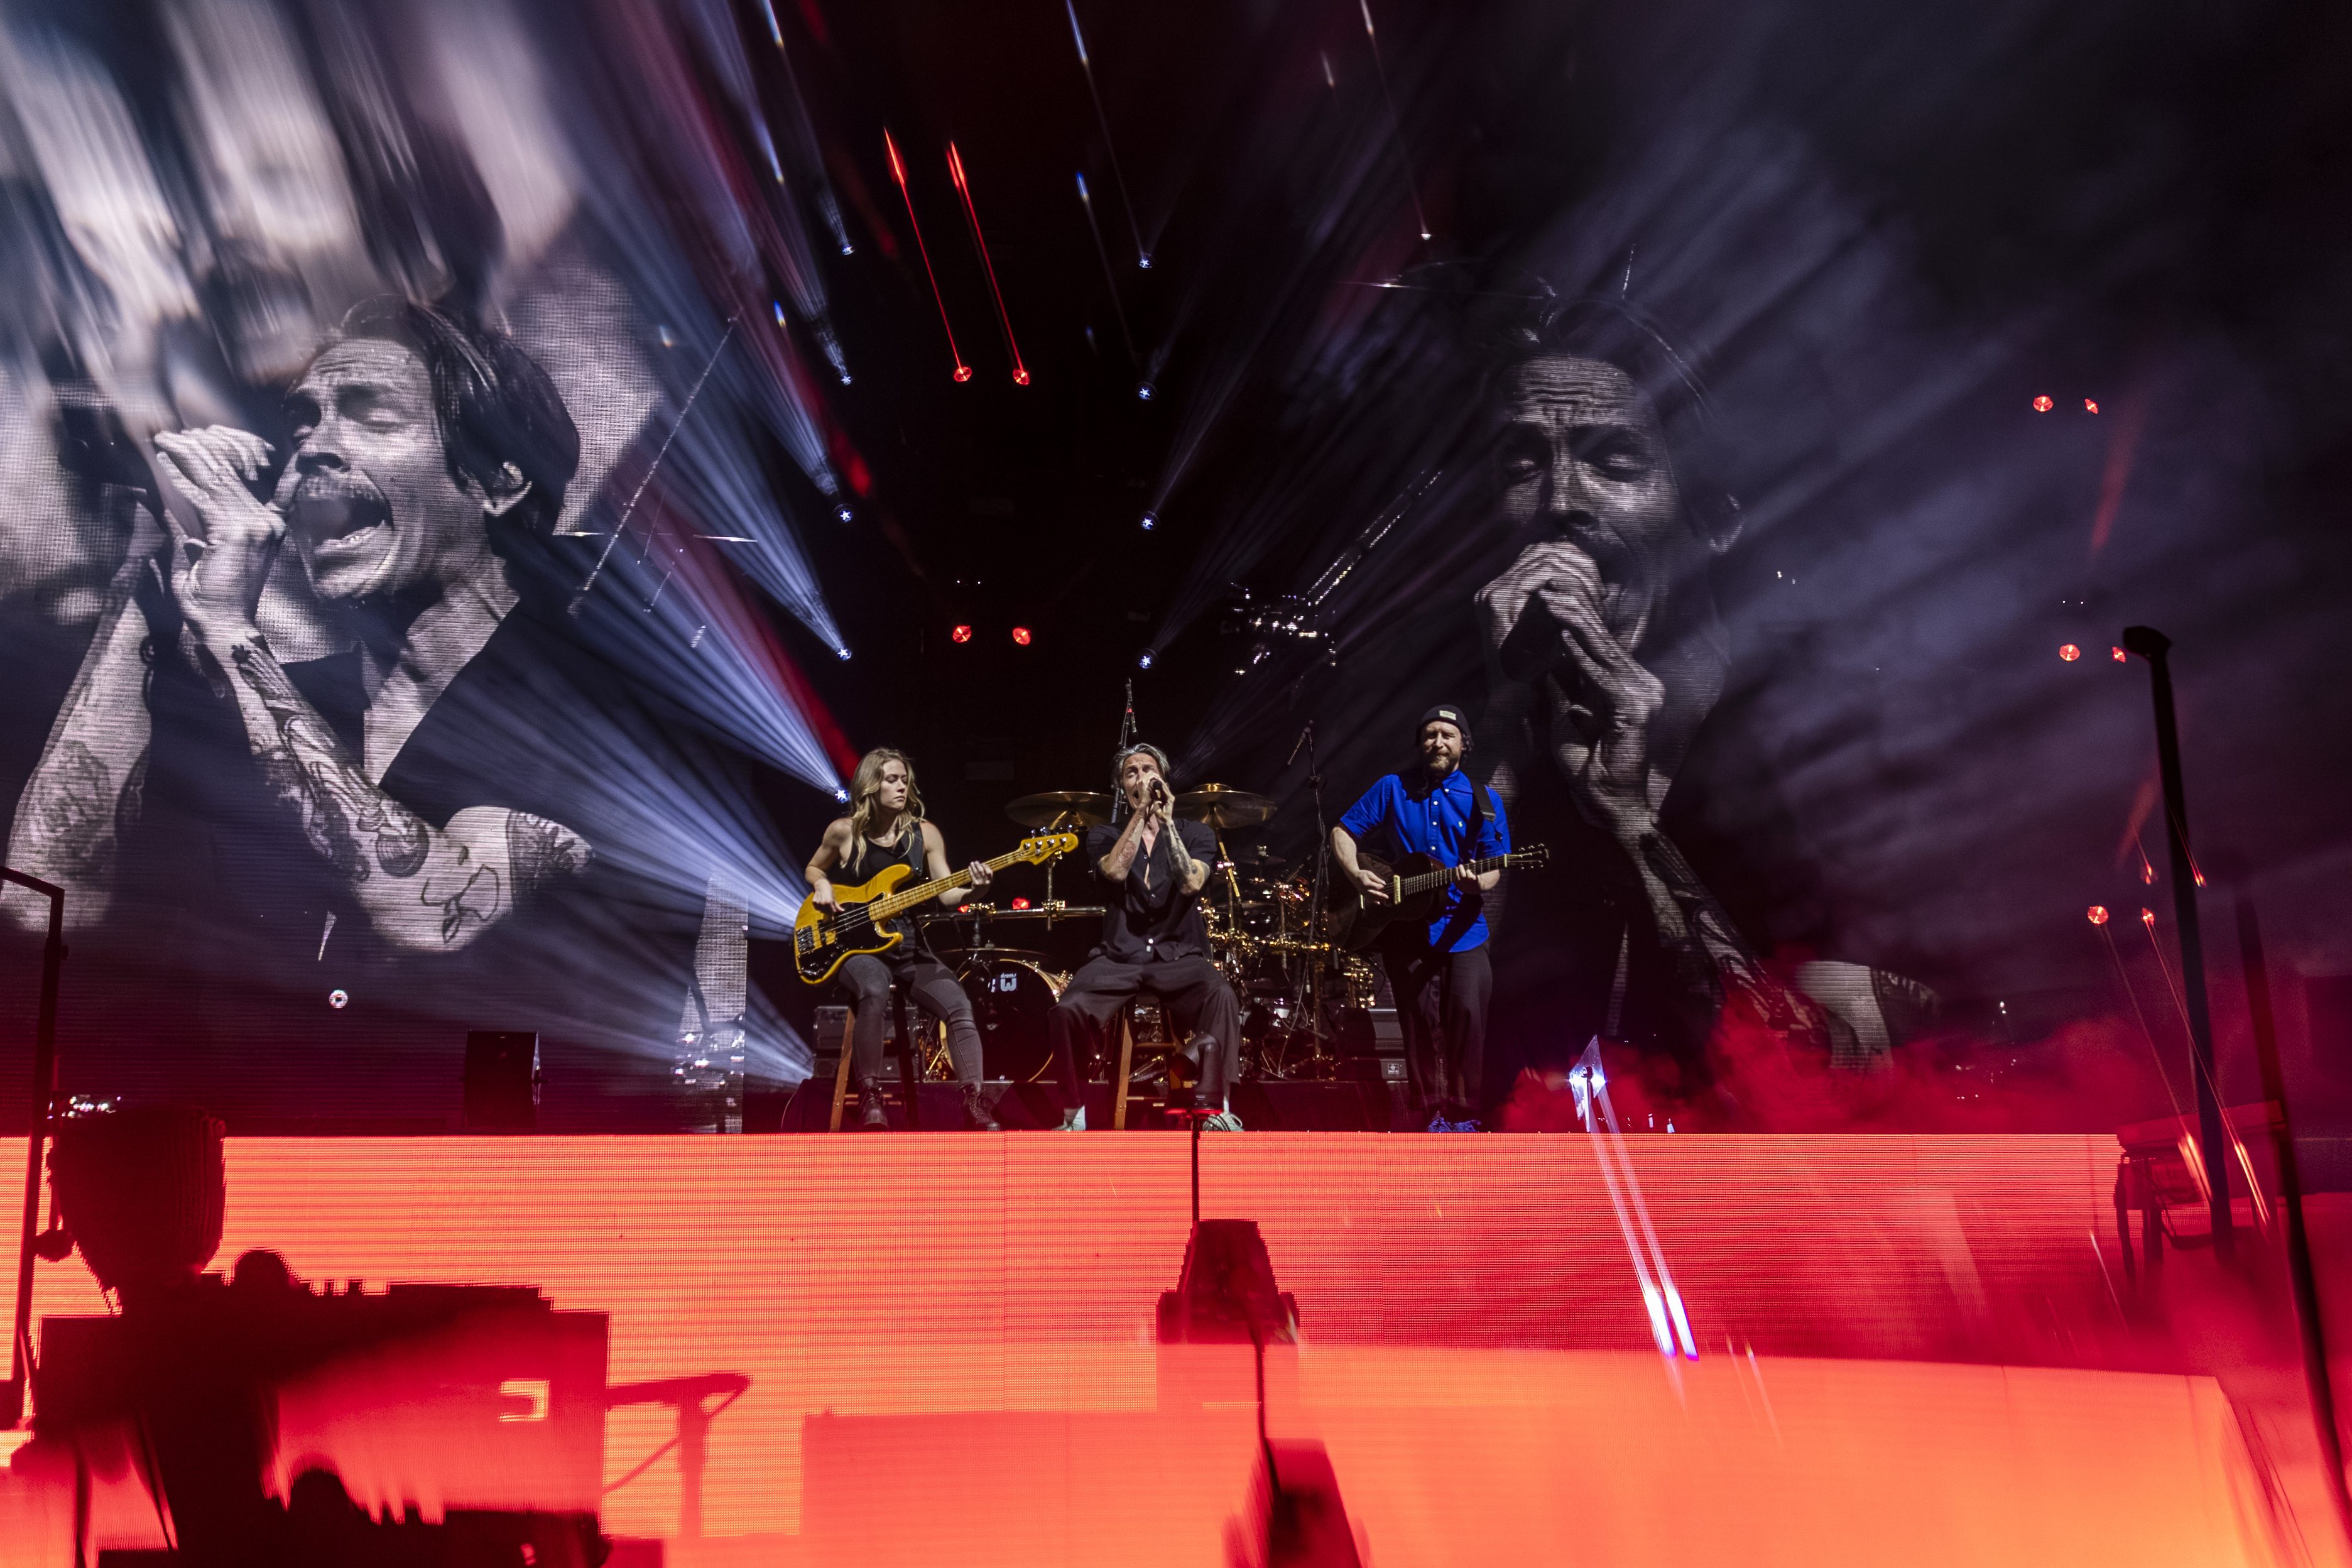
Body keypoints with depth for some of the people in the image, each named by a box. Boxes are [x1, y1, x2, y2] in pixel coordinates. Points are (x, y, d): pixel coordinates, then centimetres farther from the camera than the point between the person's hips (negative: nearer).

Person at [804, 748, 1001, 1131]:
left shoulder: (925, 834, 4)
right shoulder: (844, 831, 1)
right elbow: (813, 869, 19)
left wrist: (972, 888, -24)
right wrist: (822, 888, -3)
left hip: (909, 947, 3)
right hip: (857, 948, -3)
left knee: (959, 1005, -23)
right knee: (874, 992, -38)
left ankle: (975, 1106, -19)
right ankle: (870, 1098, -26)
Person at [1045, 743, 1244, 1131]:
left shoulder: (1195, 833, 11)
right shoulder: (1103, 837, 11)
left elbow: (1192, 884, -10)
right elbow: (1115, 872, -12)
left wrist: (1167, 822, -9)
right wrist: (1142, 812, -9)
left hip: (1178, 956, 0)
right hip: (1118, 957, 1)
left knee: (1222, 997, -33)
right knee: (1065, 1012, -27)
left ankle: (1214, 1109, -27)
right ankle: (1074, 1116, -8)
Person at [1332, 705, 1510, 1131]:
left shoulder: (1483, 800, 4)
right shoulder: (1393, 789, 4)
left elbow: (1495, 868, 1)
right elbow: (1343, 833, 6)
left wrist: (1478, 883, -22)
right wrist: (1356, 873, -12)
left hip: (1462, 930, 0)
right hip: (1406, 930, 0)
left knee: (1467, 1016, -9)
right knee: (1421, 1024, 2)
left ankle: (1464, 1115, 3)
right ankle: (1433, 1115, 13)